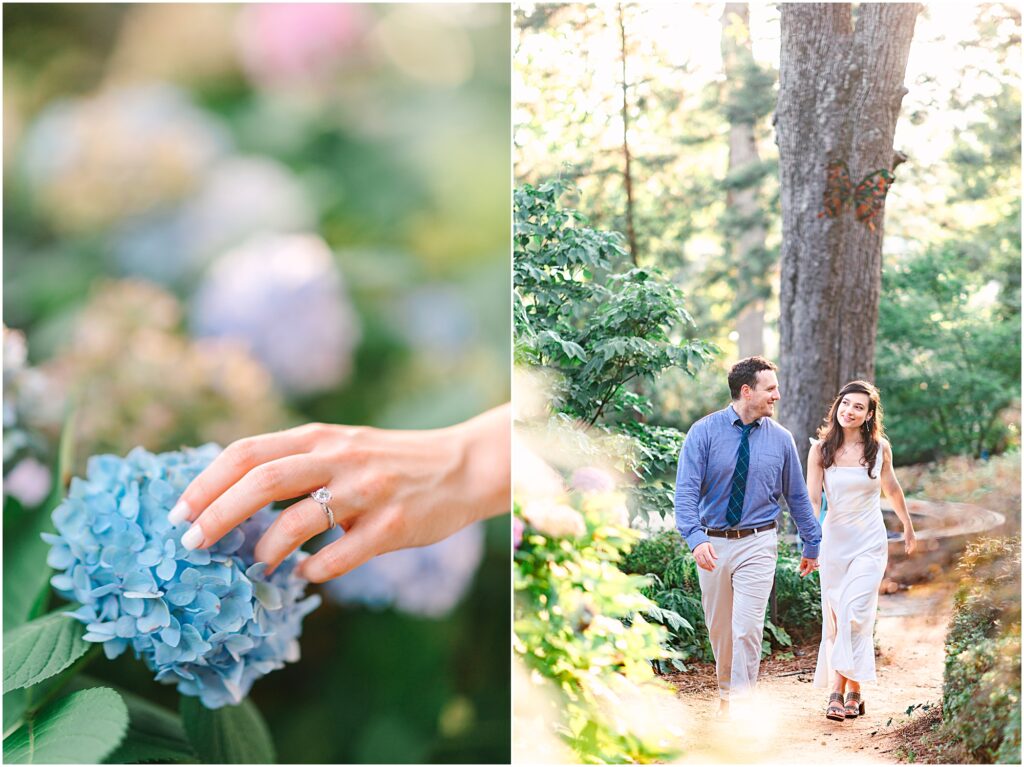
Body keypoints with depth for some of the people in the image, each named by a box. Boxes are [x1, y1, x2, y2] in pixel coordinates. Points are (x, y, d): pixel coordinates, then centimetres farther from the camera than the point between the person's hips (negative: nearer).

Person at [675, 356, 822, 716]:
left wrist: (812, 544, 16)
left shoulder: (780, 439, 1)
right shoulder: (704, 432, -6)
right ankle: (726, 691, 36)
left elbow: (797, 496, 10)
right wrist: (696, 538, -27)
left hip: (757, 543, 0)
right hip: (712, 543, 0)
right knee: (719, 628, 14)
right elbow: (686, 489, -13)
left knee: (747, 628, -10)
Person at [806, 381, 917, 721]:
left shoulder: (879, 448, -2)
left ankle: (851, 691, -7)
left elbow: (891, 487, 15)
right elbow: (811, 499, -7)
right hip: (834, 541, 1)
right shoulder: (821, 449, -4)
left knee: (855, 614, -13)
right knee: (835, 618, 5)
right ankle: (839, 692, 12)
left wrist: (908, 526, 26)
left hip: (870, 543, -1)